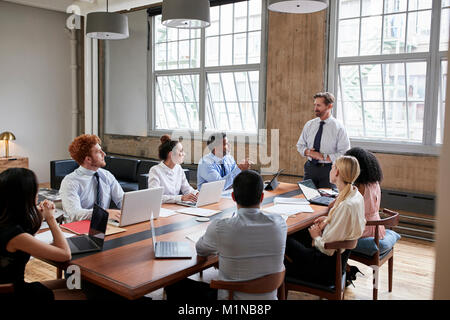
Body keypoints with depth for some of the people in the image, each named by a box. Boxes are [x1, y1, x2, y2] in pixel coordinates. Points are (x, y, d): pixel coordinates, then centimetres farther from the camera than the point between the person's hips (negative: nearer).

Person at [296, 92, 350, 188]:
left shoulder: (338, 128, -8)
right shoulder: (309, 125, 6)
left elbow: (344, 155, -11)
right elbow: (300, 145, 12)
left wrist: (323, 157, -17)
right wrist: (307, 152, -9)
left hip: (328, 170, -4)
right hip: (310, 168, 4)